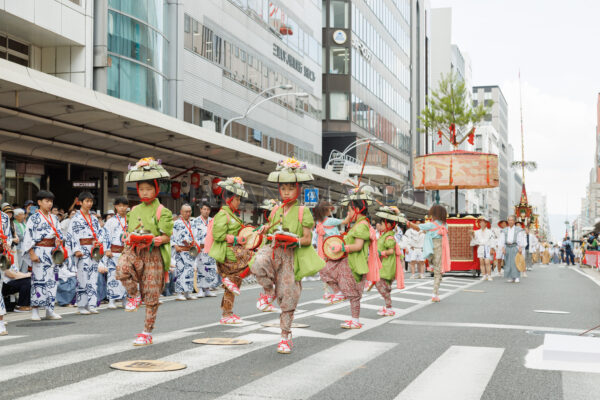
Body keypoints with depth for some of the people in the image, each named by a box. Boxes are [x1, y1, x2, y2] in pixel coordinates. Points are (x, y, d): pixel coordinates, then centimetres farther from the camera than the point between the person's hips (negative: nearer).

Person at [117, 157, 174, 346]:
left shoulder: (162, 211, -1)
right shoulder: (134, 210, 15)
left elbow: (167, 236, -4)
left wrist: (153, 240, -22)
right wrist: (129, 239, -2)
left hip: (153, 254, -3)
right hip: (134, 251, 4)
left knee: (151, 296, 0)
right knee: (121, 269, -32)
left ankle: (147, 333, 11)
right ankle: (134, 295, -3)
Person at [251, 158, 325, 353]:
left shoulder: (303, 212, 0)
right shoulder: (275, 211, 14)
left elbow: (307, 239, -3)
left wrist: (295, 241, -22)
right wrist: (265, 230, 3)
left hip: (292, 256, -3)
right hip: (273, 250, 3)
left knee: (289, 296, -1)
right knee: (258, 264, -34)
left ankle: (285, 335, 14)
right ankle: (268, 291, -3)